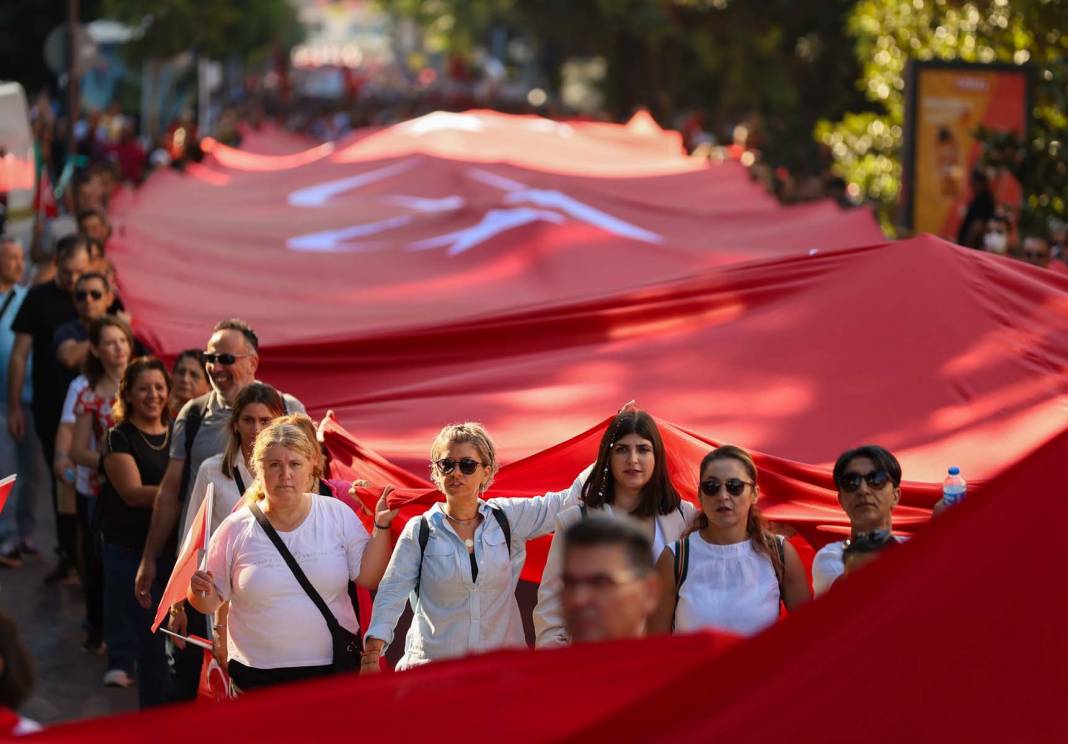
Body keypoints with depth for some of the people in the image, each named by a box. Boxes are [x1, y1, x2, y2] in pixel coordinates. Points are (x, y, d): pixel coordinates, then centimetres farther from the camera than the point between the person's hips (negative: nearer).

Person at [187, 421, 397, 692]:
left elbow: (368, 576, -3)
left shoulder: (337, 514, 0)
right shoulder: (236, 529, -2)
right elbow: (211, 602, 4)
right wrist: (200, 591, -17)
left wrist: (381, 527, -11)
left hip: (331, 668, 1)